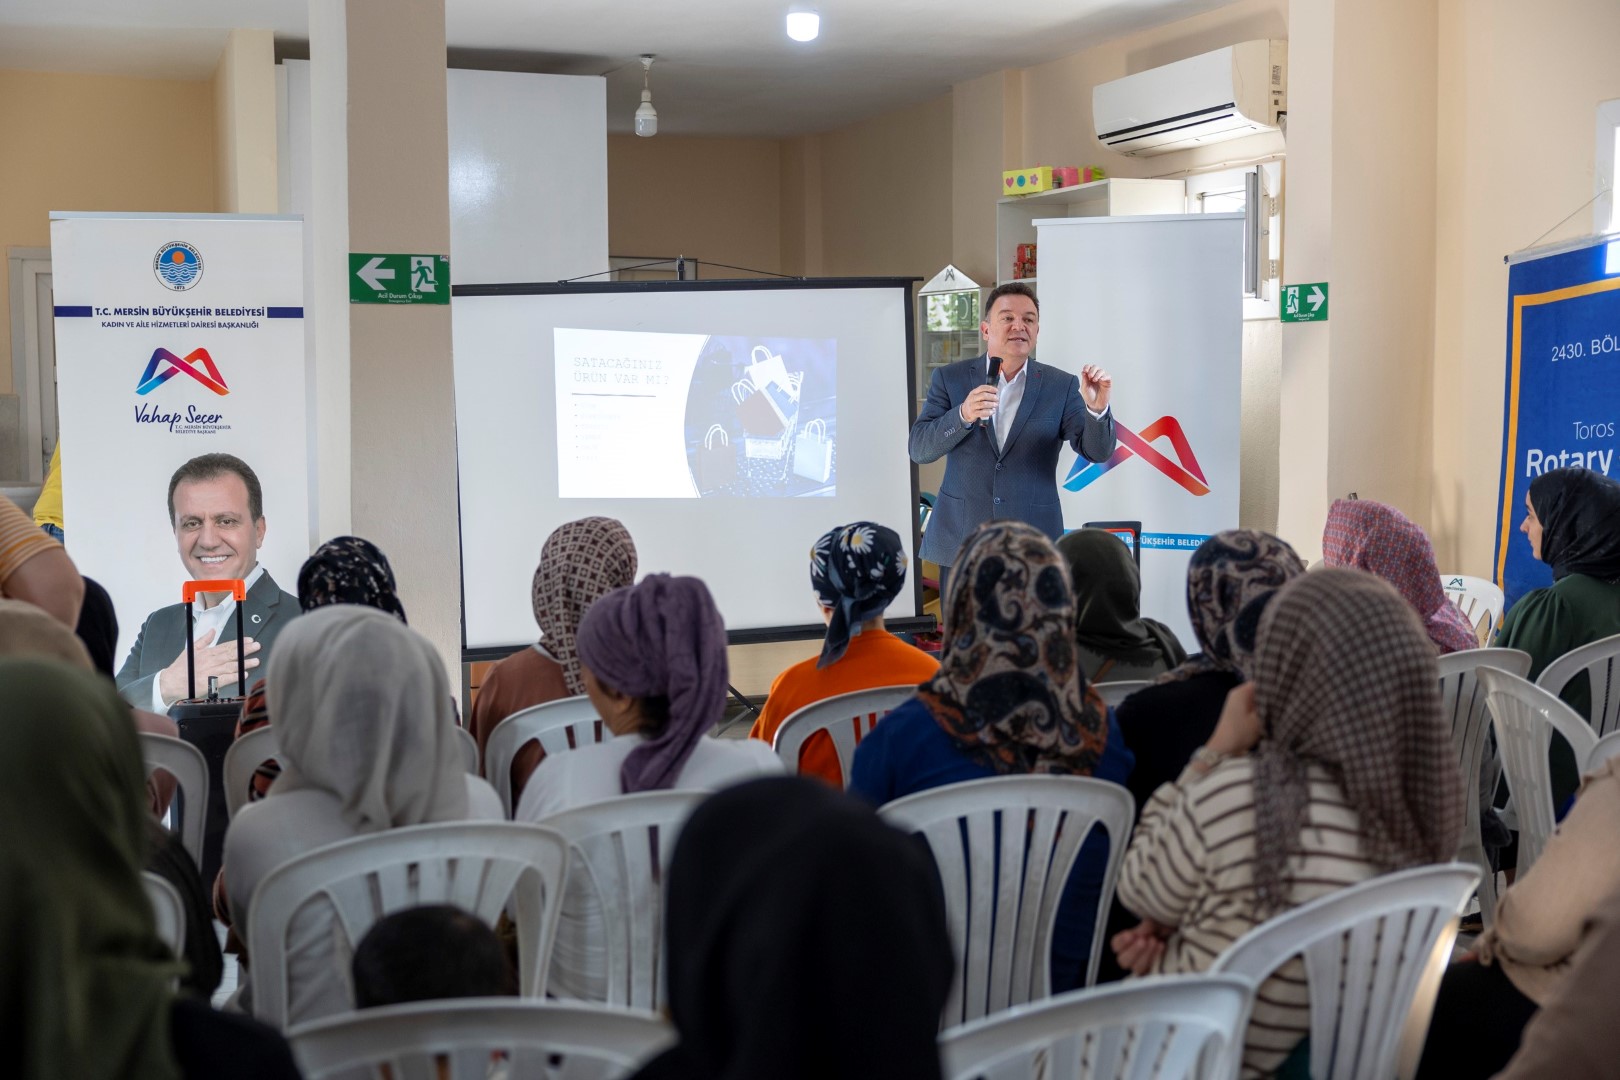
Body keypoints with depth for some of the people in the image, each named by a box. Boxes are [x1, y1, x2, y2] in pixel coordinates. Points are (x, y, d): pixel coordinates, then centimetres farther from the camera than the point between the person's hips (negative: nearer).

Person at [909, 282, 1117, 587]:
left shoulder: (1061, 386, 3)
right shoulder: (950, 378, 3)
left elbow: (1097, 451, -6)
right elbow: (919, 449, -5)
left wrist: (1097, 409, -27)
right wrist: (964, 414, -23)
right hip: (961, 545, 1)